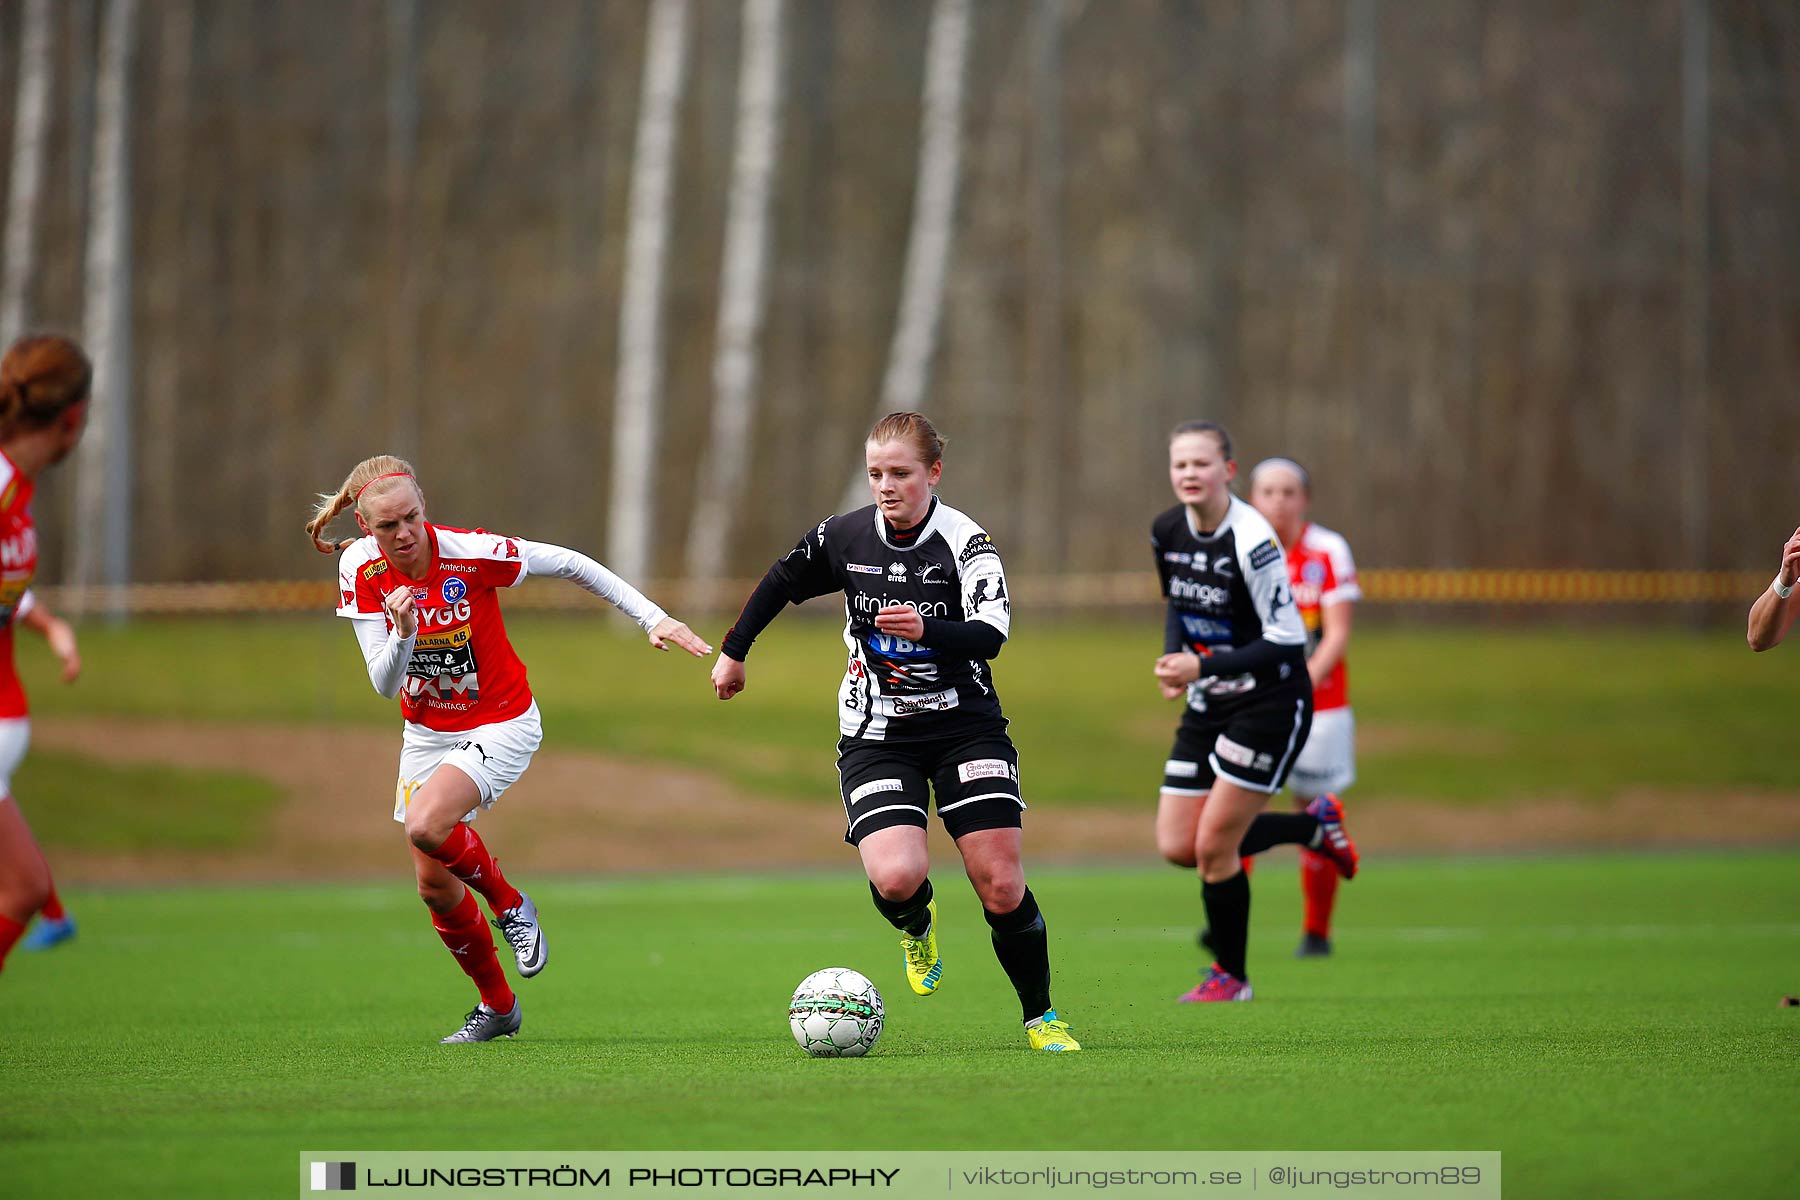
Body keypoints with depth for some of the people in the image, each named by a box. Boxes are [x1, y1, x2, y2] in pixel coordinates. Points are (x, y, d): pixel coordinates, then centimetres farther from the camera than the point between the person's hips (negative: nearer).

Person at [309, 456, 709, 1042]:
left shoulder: (469, 554, -24)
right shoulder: (362, 569, -13)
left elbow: (569, 563, -12)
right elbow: (384, 683, -13)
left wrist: (653, 618, -13)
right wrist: (403, 634, -34)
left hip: (501, 724, -5)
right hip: (427, 730, 5)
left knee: (425, 826, -30)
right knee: (434, 886, 7)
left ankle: (510, 904, -1)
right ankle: (497, 1005, 30)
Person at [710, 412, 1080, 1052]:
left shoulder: (966, 542, -12)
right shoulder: (843, 537, 0)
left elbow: (990, 634, -24)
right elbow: (781, 582, 19)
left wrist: (926, 629, -42)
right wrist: (733, 651, 27)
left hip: (965, 726, -1)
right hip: (876, 735, 1)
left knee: (1001, 885, -9)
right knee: (897, 877, -21)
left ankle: (1040, 1017, 13)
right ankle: (917, 926, 17)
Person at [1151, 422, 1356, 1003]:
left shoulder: (1251, 541, -22)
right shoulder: (1167, 531, 0)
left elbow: (1286, 640, -21)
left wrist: (1205, 666, -27)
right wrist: (1174, 659, 0)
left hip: (1269, 704, -7)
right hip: (1208, 707, 8)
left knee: (1214, 848, -9)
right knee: (1176, 846, 2)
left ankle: (1231, 975, 14)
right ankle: (1314, 828, 25)